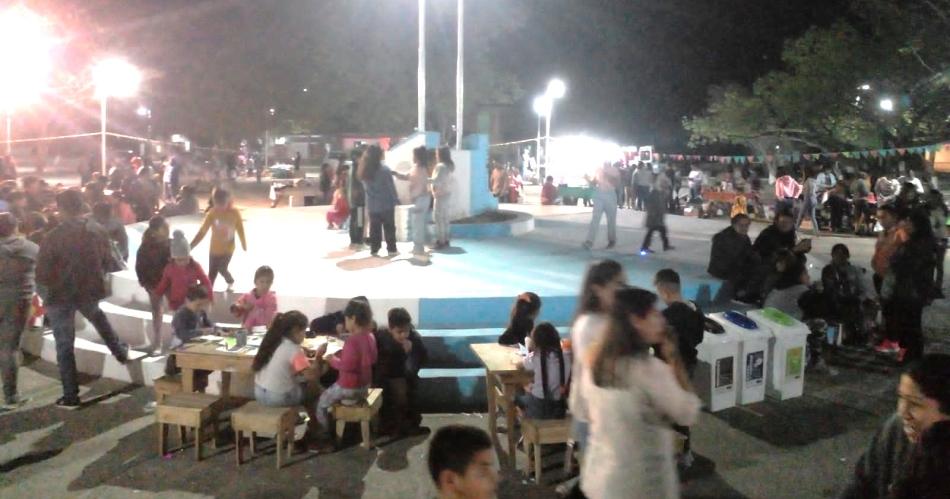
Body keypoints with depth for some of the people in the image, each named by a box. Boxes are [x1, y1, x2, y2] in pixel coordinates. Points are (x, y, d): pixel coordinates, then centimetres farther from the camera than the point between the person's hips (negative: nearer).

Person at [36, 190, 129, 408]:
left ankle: (71, 396, 12)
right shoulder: (97, 232, -6)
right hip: (90, 291, 4)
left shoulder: (53, 237, -18)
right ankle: (120, 351, 45)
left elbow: (42, 276, -14)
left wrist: (56, 281, 6)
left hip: (60, 295, -4)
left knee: (64, 345, 7)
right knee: (97, 316, 38)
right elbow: (108, 264, 3)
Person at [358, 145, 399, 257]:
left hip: (372, 204, 5)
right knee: (389, 227, 4)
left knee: (374, 228, 10)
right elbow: (391, 186, -11)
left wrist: (372, 196, 14)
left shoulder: (364, 171, 3)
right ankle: (391, 249, 7)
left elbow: (365, 186, 9)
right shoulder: (384, 169, -14)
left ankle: (374, 249, 12)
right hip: (386, 203, -5)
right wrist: (395, 199, -1)